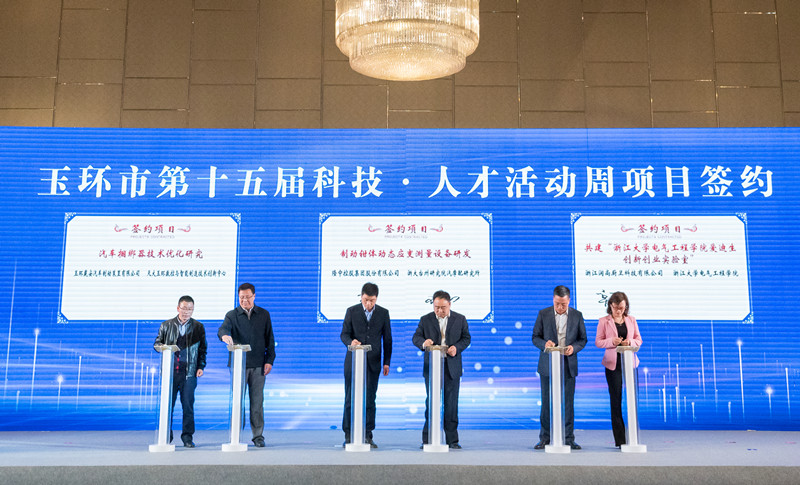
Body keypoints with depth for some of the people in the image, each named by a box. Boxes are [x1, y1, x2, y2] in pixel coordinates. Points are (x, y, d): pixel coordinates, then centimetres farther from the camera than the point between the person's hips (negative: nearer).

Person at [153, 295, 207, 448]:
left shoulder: (198, 327, 10)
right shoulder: (166, 325, 11)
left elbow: (203, 349, 12)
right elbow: (156, 343, 15)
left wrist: (201, 367, 1)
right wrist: (163, 347, -8)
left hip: (189, 372, 0)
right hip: (169, 371, 1)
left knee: (188, 405, -1)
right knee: (167, 403, 0)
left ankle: (187, 437, 8)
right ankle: (166, 436, 12)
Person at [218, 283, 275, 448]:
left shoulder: (264, 315, 10)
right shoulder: (232, 315, 5)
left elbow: (270, 339, 9)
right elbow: (223, 329, -14)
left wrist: (269, 360, 0)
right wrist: (225, 335, -39)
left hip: (258, 365, 1)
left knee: (257, 402, 2)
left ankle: (258, 436, 9)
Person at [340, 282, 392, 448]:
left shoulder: (383, 313, 5)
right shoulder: (351, 311, 2)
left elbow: (387, 339, 8)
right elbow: (344, 334, 1)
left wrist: (386, 362, 4)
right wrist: (350, 342, -22)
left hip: (373, 362, 1)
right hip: (353, 361, -1)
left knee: (370, 399, 1)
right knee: (350, 398, -1)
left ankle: (367, 436, 8)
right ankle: (348, 435, 6)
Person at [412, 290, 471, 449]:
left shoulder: (460, 319, 5)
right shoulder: (425, 320, 4)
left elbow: (466, 338, 7)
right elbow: (415, 337, 4)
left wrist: (457, 347, -12)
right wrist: (423, 342, -19)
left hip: (452, 366, 0)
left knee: (451, 404, 3)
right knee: (431, 402, 0)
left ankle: (452, 440, 11)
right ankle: (428, 440, 7)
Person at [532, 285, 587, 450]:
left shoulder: (577, 315, 4)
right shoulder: (543, 314, 2)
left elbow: (583, 339, 7)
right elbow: (535, 337, 4)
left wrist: (574, 348, -13)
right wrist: (544, 343, -18)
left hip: (568, 365, 1)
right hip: (548, 365, 0)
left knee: (568, 403, 3)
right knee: (547, 402, 3)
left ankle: (568, 438, 12)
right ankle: (545, 438, 12)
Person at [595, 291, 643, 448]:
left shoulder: (631, 320, 10)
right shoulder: (604, 321, 3)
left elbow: (639, 340, 11)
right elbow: (598, 342, 0)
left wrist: (630, 342, -11)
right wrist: (612, 341, -17)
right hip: (613, 364, -2)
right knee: (616, 400, -1)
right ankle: (619, 439, 3)